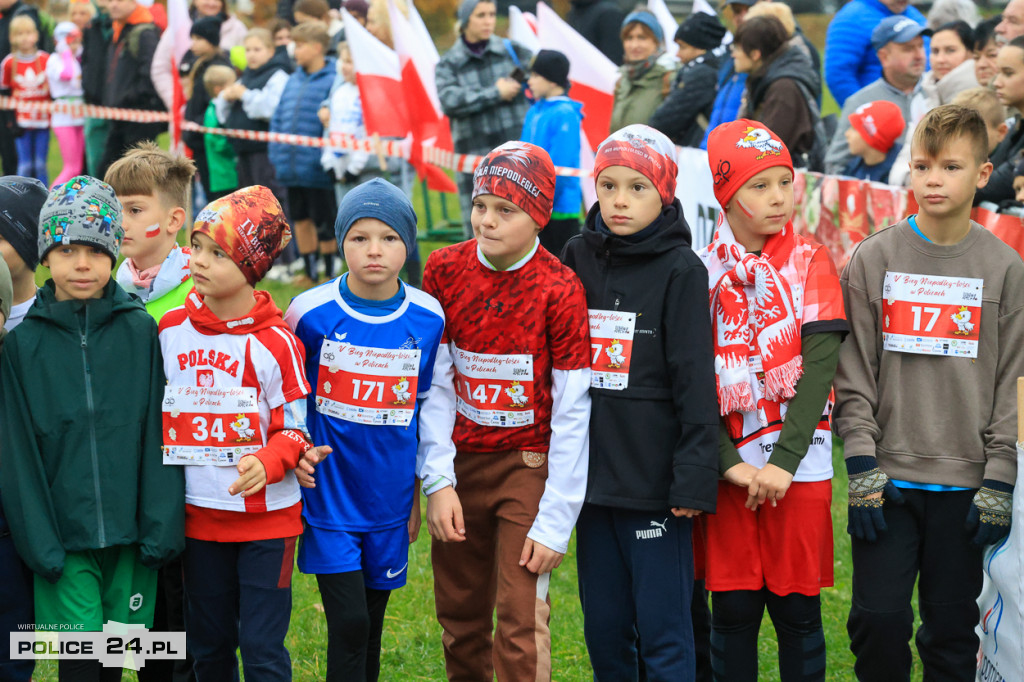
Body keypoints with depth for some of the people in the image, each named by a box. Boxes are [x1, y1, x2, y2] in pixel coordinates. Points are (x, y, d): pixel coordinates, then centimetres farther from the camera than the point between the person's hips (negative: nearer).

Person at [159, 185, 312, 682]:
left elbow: (297, 430, -8)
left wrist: (266, 462, -27)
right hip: (199, 515, 4)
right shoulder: (170, 330, 1)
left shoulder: (275, 342, -11)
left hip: (266, 516, -4)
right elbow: (152, 412, 13)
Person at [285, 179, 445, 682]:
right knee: (349, 623, -10)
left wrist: (417, 498, 13)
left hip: (389, 502, 3)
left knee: (371, 626, 12)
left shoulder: (428, 318, -2)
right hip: (328, 495, -3)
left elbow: (426, 411, 10)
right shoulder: (309, 313, -9)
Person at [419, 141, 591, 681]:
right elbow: (434, 385, -2)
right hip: (460, 462, 4)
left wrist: (556, 519, -15)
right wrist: (438, 481, -10)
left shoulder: (560, 289, -14)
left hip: (528, 466, -3)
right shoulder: (444, 270, -4)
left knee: (521, 620, -9)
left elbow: (572, 413, -13)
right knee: (460, 615, 12)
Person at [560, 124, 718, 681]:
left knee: (662, 632, -2)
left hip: (655, 480, -5)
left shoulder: (680, 271, -7)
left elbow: (695, 383, -9)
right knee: (603, 628, 12)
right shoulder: (578, 259, 8)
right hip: (591, 475, 5)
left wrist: (693, 482, -14)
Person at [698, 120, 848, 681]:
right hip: (729, 468, 1)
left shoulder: (811, 263, 0)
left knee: (797, 609, 3)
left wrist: (784, 461, -15)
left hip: (798, 464, -1)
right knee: (732, 609, 5)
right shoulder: (703, 271, 3)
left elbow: (820, 366, -7)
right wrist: (727, 462, -10)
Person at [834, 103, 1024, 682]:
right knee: (878, 620, -4)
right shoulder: (874, 259, 2)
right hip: (889, 478, 0)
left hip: (965, 482, 0)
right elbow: (855, 374, 1)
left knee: (953, 629, 5)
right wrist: (863, 467, -7)